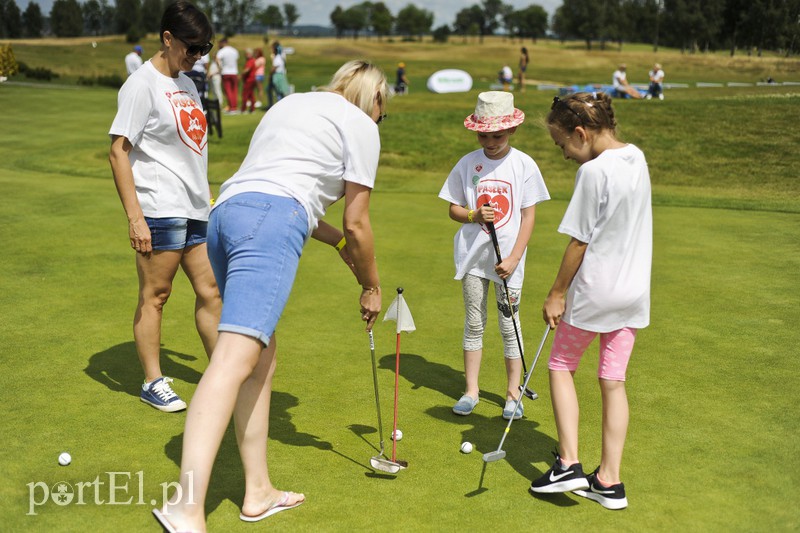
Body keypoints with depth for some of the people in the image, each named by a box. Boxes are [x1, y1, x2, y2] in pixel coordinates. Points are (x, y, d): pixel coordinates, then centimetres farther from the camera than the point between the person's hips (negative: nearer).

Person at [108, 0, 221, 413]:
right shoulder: (142, 85, -9)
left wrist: (208, 199, 22)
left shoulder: (186, 84, 16)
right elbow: (118, 152, -14)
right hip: (160, 210, -8)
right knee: (155, 295, 2)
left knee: (210, 291, 12)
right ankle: (153, 383, 14)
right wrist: (134, 217, -19)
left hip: (196, 209, 8)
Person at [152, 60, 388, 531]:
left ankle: (259, 493, 18)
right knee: (235, 359, -19)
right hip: (269, 224, -8)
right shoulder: (361, 126, 9)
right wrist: (372, 286, 21)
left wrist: (338, 242, 36)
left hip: (225, 213, 8)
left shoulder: (293, 103, 31)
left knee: (263, 363, 13)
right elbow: (357, 223, 8)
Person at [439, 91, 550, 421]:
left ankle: (513, 392, 17)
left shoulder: (524, 165, -5)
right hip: (473, 256, 2)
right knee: (474, 323, 9)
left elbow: (528, 216, -4)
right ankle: (471, 390, 20)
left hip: (508, 260, -2)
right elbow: (453, 209, 7)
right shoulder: (467, 164, 0)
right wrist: (474, 215, -15)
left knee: (509, 325, 5)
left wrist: (513, 258, -11)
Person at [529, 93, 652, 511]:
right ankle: (609, 481, 16)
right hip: (634, 289, 7)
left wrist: (557, 293, -7)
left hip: (594, 290, -7)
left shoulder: (593, 171, -19)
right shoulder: (637, 159, 6)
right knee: (613, 381, 11)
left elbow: (579, 242, -16)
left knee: (561, 366, 12)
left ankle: (569, 463, 7)